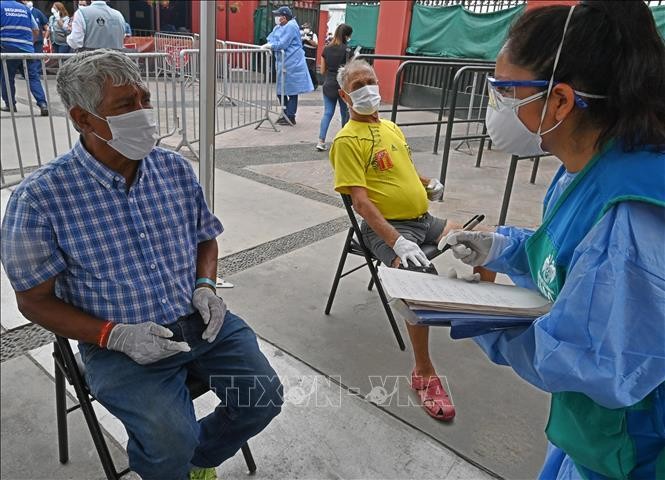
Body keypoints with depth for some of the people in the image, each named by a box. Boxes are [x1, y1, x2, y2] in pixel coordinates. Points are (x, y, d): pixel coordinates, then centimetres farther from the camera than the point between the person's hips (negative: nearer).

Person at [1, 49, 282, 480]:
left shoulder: (176, 168, 0)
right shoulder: (41, 197, -14)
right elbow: (35, 299, -6)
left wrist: (205, 286, -6)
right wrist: (115, 335, -18)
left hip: (199, 321, 5)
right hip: (121, 344, -4)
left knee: (265, 398, -3)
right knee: (171, 445, -21)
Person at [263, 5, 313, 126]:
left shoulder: (291, 26, -16)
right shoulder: (279, 27, 12)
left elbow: (282, 44, -21)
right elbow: (271, 38, 11)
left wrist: (270, 46, -11)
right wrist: (269, 45, -10)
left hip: (292, 64, -10)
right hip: (283, 63, 10)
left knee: (291, 91, -2)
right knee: (280, 90, 14)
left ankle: (290, 118, 4)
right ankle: (285, 115, 25)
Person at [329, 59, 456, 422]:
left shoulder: (392, 128, 16)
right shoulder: (347, 140, -8)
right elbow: (359, 200, -18)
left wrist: (430, 183, 14)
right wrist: (397, 242, -28)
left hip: (424, 219, 8)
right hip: (387, 227, -8)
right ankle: (424, 374, -15)